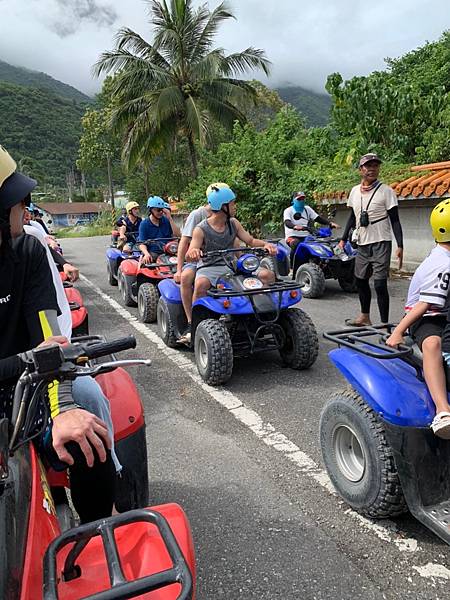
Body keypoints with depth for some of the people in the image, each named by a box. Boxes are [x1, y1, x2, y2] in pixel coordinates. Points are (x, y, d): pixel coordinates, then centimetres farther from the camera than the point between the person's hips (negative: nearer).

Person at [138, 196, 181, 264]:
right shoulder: (144, 224, 5)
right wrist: (146, 254, -22)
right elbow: (142, 243, -1)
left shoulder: (166, 220, 11)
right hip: (153, 253, -1)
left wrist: (170, 219, -6)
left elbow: (177, 235, 0)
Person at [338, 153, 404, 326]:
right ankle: (365, 316, 33)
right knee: (360, 280, 15)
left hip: (380, 243, -6)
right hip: (362, 244, 6)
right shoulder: (355, 191, 10)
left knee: (380, 284, -10)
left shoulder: (386, 191, -5)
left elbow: (394, 220, -7)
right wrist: (343, 239, 17)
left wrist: (400, 245, -14)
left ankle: (384, 323, -2)